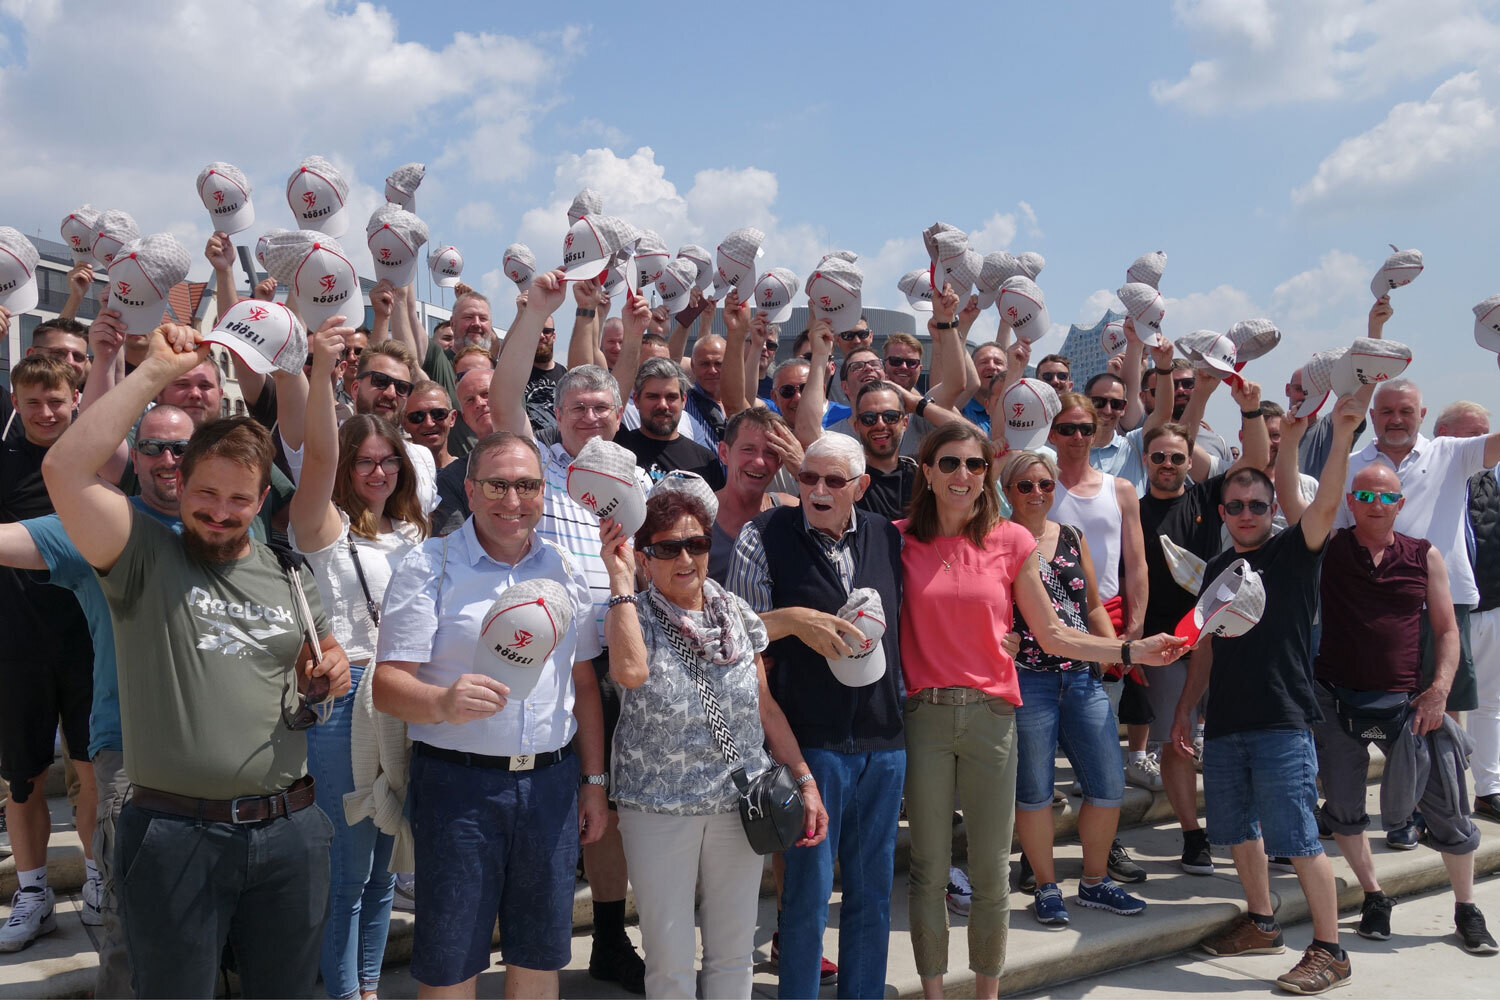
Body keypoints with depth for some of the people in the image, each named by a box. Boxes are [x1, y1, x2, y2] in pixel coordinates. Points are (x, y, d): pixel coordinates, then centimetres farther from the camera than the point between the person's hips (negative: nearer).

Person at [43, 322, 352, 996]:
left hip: (289, 832, 4)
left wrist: (332, 669, -1)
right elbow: (65, 469, -18)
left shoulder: (289, 578, 10)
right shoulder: (145, 556, -4)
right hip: (174, 834, -3)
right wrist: (157, 370, -17)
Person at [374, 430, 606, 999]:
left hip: (552, 781, 4)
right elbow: (388, 685, -13)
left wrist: (594, 780, 12)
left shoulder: (564, 569, 9)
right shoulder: (429, 567, -6)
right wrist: (442, 703, -35)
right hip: (458, 782, -4)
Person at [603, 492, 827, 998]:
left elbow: (766, 706, 11)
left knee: (734, 948, 14)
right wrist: (620, 578, -24)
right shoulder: (634, 614, -6)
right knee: (670, 958, 6)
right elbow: (630, 671, -30)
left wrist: (806, 781, 7)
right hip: (659, 808, -3)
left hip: (741, 803, 3)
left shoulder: (737, 614, 4)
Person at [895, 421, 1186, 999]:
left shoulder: (1011, 541, 2)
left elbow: (1052, 636, 6)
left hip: (991, 715, 1)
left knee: (991, 870, 7)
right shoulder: (901, 540, 1)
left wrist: (1130, 652, -1)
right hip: (924, 714, -1)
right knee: (929, 869, 7)